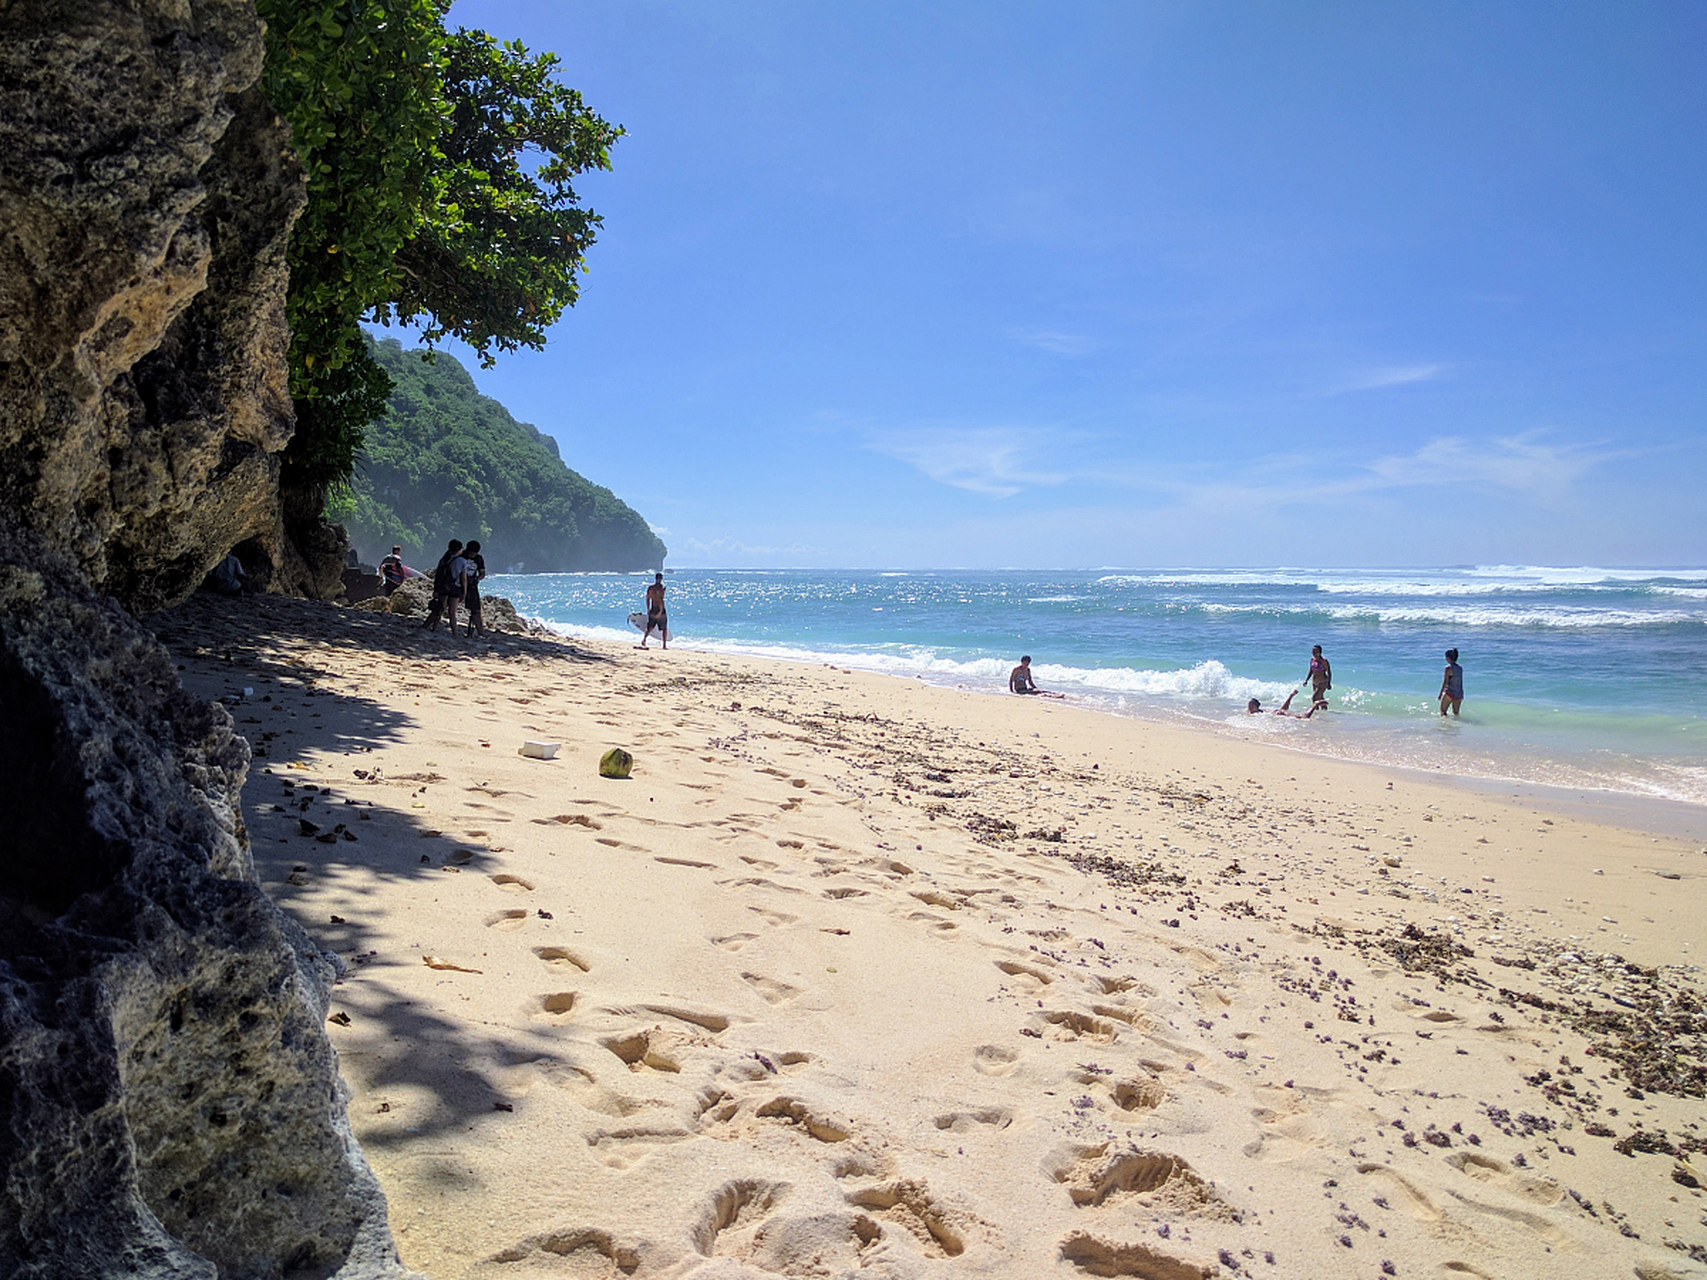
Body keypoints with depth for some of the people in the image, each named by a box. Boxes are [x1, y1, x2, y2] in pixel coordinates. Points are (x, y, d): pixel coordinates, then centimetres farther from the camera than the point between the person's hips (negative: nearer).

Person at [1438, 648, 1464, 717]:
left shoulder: (1448, 668, -12)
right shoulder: (1460, 668, 8)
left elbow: (1445, 682, -14)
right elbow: (1460, 682, 14)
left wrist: (1440, 694, -9)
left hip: (1449, 693, -7)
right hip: (1459, 695, 7)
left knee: (1443, 712, 3)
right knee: (1456, 713, 17)